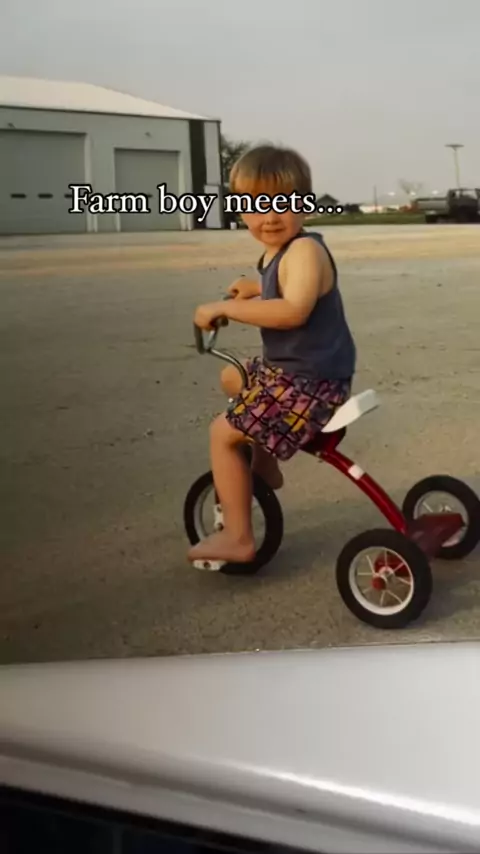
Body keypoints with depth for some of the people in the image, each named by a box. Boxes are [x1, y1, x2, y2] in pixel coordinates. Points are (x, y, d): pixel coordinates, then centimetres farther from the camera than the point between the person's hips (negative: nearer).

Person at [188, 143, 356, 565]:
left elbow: (294, 311, -36)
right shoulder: (280, 252, 10)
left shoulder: (305, 249, -21)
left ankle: (237, 538, 0)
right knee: (233, 378, 31)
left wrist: (225, 308, -31)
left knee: (223, 433, -7)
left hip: (310, 380, -11)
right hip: (294, 369, 11)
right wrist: (256, 289, 34)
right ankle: (264, 463, 37)